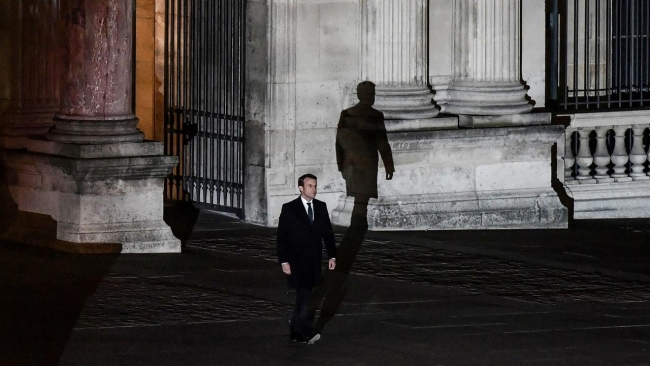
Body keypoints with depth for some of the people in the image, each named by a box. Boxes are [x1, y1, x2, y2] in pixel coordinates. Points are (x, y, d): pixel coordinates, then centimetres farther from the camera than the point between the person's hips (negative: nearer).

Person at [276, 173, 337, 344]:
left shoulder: (321, 207, 9)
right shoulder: (289, 209, -4)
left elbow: (328, 233, 12)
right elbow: (282, 237, -5)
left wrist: (332, 255, 4)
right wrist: (284, 261, -11)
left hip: (314, 262, 5)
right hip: (297, 262, -5)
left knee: (303, 297, 10)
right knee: (305, 296, -16)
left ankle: (296, 332, 17)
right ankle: (307, 332, -20)